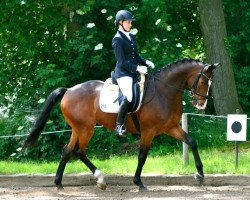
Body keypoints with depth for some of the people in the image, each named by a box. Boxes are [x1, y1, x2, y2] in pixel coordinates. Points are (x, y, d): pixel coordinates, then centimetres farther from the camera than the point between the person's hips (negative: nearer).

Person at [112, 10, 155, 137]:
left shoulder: (131, 37, 17)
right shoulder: (117, 39, -7)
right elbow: (122, 61, -14)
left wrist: (146, 62, 2)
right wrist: (137, 68, -22)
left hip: (134, 72, 9)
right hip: (123, 73, -9)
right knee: (129, 97, -27)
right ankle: (119, 126, -18)